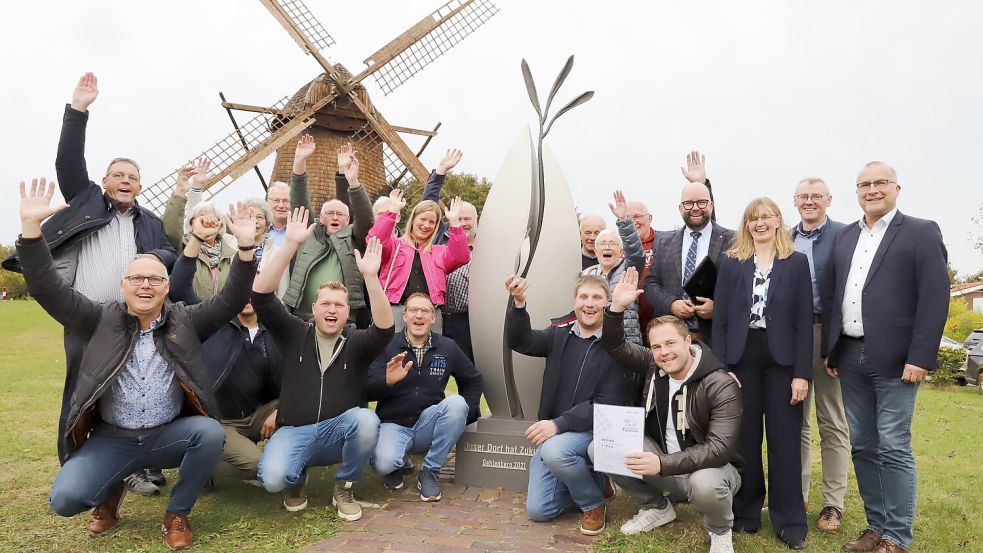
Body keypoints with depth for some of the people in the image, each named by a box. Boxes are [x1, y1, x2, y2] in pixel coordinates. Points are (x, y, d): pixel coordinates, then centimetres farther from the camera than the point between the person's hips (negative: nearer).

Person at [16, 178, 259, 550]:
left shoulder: (184, 321, 1)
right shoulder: (101, 320, 1)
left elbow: (231, 300, -10)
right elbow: (47, 289, -8)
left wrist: (245, 246, -24)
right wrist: (31, 224, -20)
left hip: (170, 434, 0)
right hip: (111, 439, 1)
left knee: (211, 432, -31)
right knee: (65, 499, -20)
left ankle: (177, 514, -5)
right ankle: (111, 492, 18)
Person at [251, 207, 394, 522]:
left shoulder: (357, 342, 2)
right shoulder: (295, 334, 4)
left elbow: (385, 329, -21)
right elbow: (261, 296, -10)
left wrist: (370, 276, -34)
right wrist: (291, 245, -21)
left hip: (340, 432, 0)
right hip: (294, 432, 0)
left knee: (366, 419, -33)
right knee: (272, 478, -30)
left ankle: (345, 487, -4)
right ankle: (297, 479, 11)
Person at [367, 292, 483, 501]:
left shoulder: (447, 347, 3)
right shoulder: (388, 345, -3)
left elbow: (473, 380, 15)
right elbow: (368, 391, -9)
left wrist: (464, 412, 0)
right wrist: (388, 381, -30)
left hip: (428, 426, 2)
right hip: (393, 424, -2)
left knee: (456, 402, -27)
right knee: (383, 463, -33)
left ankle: (429, 471, -9)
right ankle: (399, 463, 9)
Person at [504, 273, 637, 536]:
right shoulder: (559, 334, 4)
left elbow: (608, 404, -15)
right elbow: (521, 341, -13)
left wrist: (559, 423, -26)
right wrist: (518, 303, -32)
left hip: (594, 430, -4)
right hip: (553, 432, 5)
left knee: (554, 451, -36)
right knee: (538, 510, -1)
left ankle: (593, 501, -6)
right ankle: (592, 484, 23)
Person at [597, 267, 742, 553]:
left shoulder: (721, 386, -22)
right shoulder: (653, 366, -4)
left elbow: (720, 448, -29)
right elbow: (615, 346, 3)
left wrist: (663, 464, -40)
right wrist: (617, 307, -17)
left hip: (708, 467, -5)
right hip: (662, 458, 5)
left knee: (705, 484, -42)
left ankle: (720, 530, -1)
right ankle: (658, 508, 9)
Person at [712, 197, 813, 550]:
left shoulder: (797, 262, 3)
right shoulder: (731, 263, 6)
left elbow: (804, 321, -1)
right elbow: (720, 319, 2)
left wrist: (802, 373, -8)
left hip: (781, 361, -1)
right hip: (741, 360, 1)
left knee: (784, 441, 4)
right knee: (744, 440, 8)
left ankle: (789, 522, 17)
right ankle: (746, 512, 23)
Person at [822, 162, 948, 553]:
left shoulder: (921, 232, -2)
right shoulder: (844, 237, 14)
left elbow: (935, 298, -10)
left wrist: (920, 357, -16)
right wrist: (829, 350, 9)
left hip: (894, 359, -5)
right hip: (850, 357, 5)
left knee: (893, 448, -1)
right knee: (862, 446, 11)